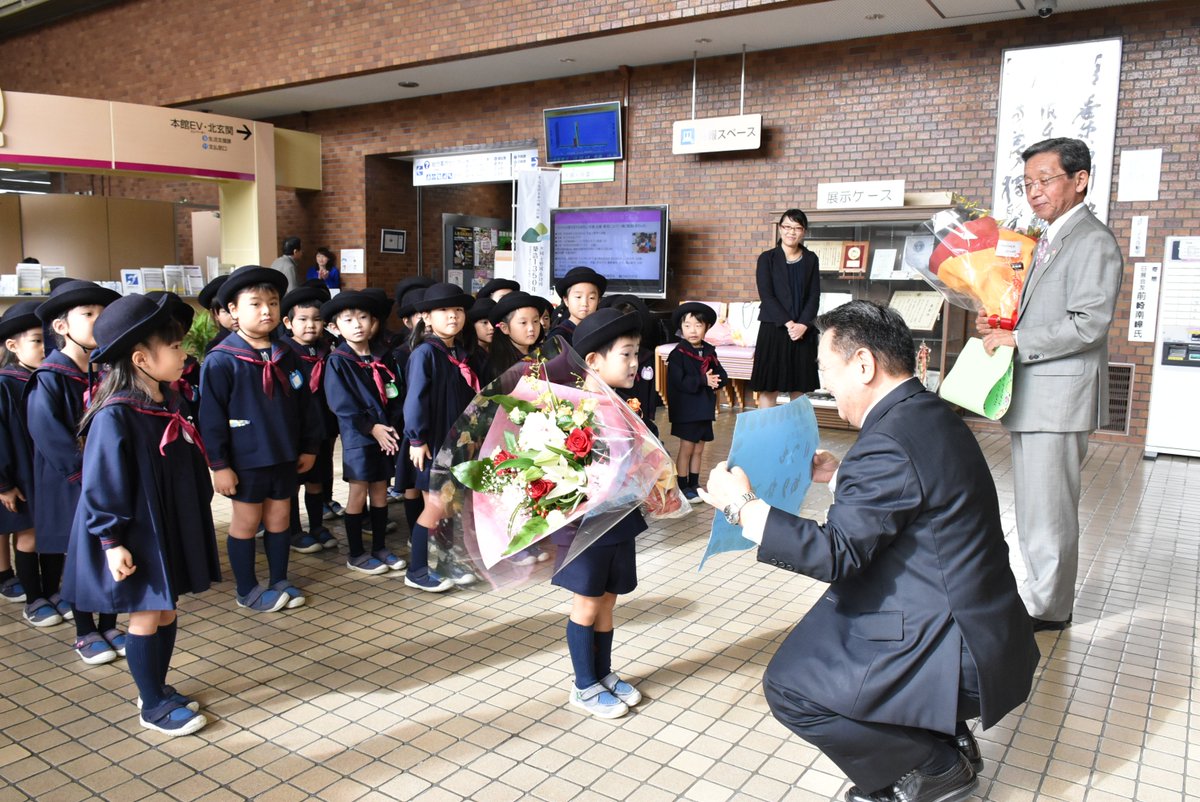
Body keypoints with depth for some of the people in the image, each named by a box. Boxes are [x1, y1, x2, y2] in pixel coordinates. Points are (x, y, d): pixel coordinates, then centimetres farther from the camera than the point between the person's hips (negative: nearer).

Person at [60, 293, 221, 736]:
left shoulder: (171, 403, 3)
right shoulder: (115, 417, -22)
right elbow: (102, 486, -19)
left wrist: (200, 509, 18)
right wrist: (113, 542, -17)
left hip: (172, 528, 8)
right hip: (137, 535, -8)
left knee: (167, 610, 16)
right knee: (147, 616, 5)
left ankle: (158, 688, 33)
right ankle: (153, 706, 20)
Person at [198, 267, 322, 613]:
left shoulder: (287, 356, 4)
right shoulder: (221, 361, -13)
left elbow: (305, 404, 10)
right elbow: (211, 417, -13)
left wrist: (309, 446, 10)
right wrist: (219, 464, -13)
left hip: (284, 456, 5)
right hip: (245, 460, -5)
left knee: (279, 517, 15)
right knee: (246, 521, 8)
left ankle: (279, 581, 29)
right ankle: (247, 590, 22)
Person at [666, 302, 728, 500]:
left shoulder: (709, 351, 6)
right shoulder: (678, 354, -12)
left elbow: (722, 376, 4)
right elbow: (679, 382, -21)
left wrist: (714, 381, -17)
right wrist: (703, 380, -22)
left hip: (705, 408, 6)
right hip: (686, 409, -5)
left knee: (699, 448, 13)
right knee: (686, 448, 2)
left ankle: (694, 484, 25)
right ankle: (683, 487, 13)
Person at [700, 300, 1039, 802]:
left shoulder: (890, 439, -24)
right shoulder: (928, 415, 6)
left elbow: (837, 553, -26)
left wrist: (743, 507, -19)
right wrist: (839, 475, 18)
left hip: (960, 658, -10)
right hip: (975, 626, 10)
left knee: (788, 686, -4)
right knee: (823, 632, 23)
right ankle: (944, 739, 23)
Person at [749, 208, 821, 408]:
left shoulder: (810, 259, 9)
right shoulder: (767, 258, 1)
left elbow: (814, 296, 4)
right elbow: (766, 296, -7)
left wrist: (802, 325, -12)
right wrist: (788, 323, -16)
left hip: (803, 331, 3)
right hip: (774, 329, -3)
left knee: (799, 388, 6)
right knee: (769, 387, -2)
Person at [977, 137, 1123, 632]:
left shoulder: (1093, 242, -11)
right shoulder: (1047, 241, 18)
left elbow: (1088, 324, -20)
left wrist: (1017, 340, -15)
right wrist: (999, 324, 8)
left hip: (1060, 396, -10)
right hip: (1030, 396, 10)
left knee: (1048, 509, -2)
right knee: (1034, 508, 16)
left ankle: (1048, 608, 11)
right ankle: (1041, 594, 29)